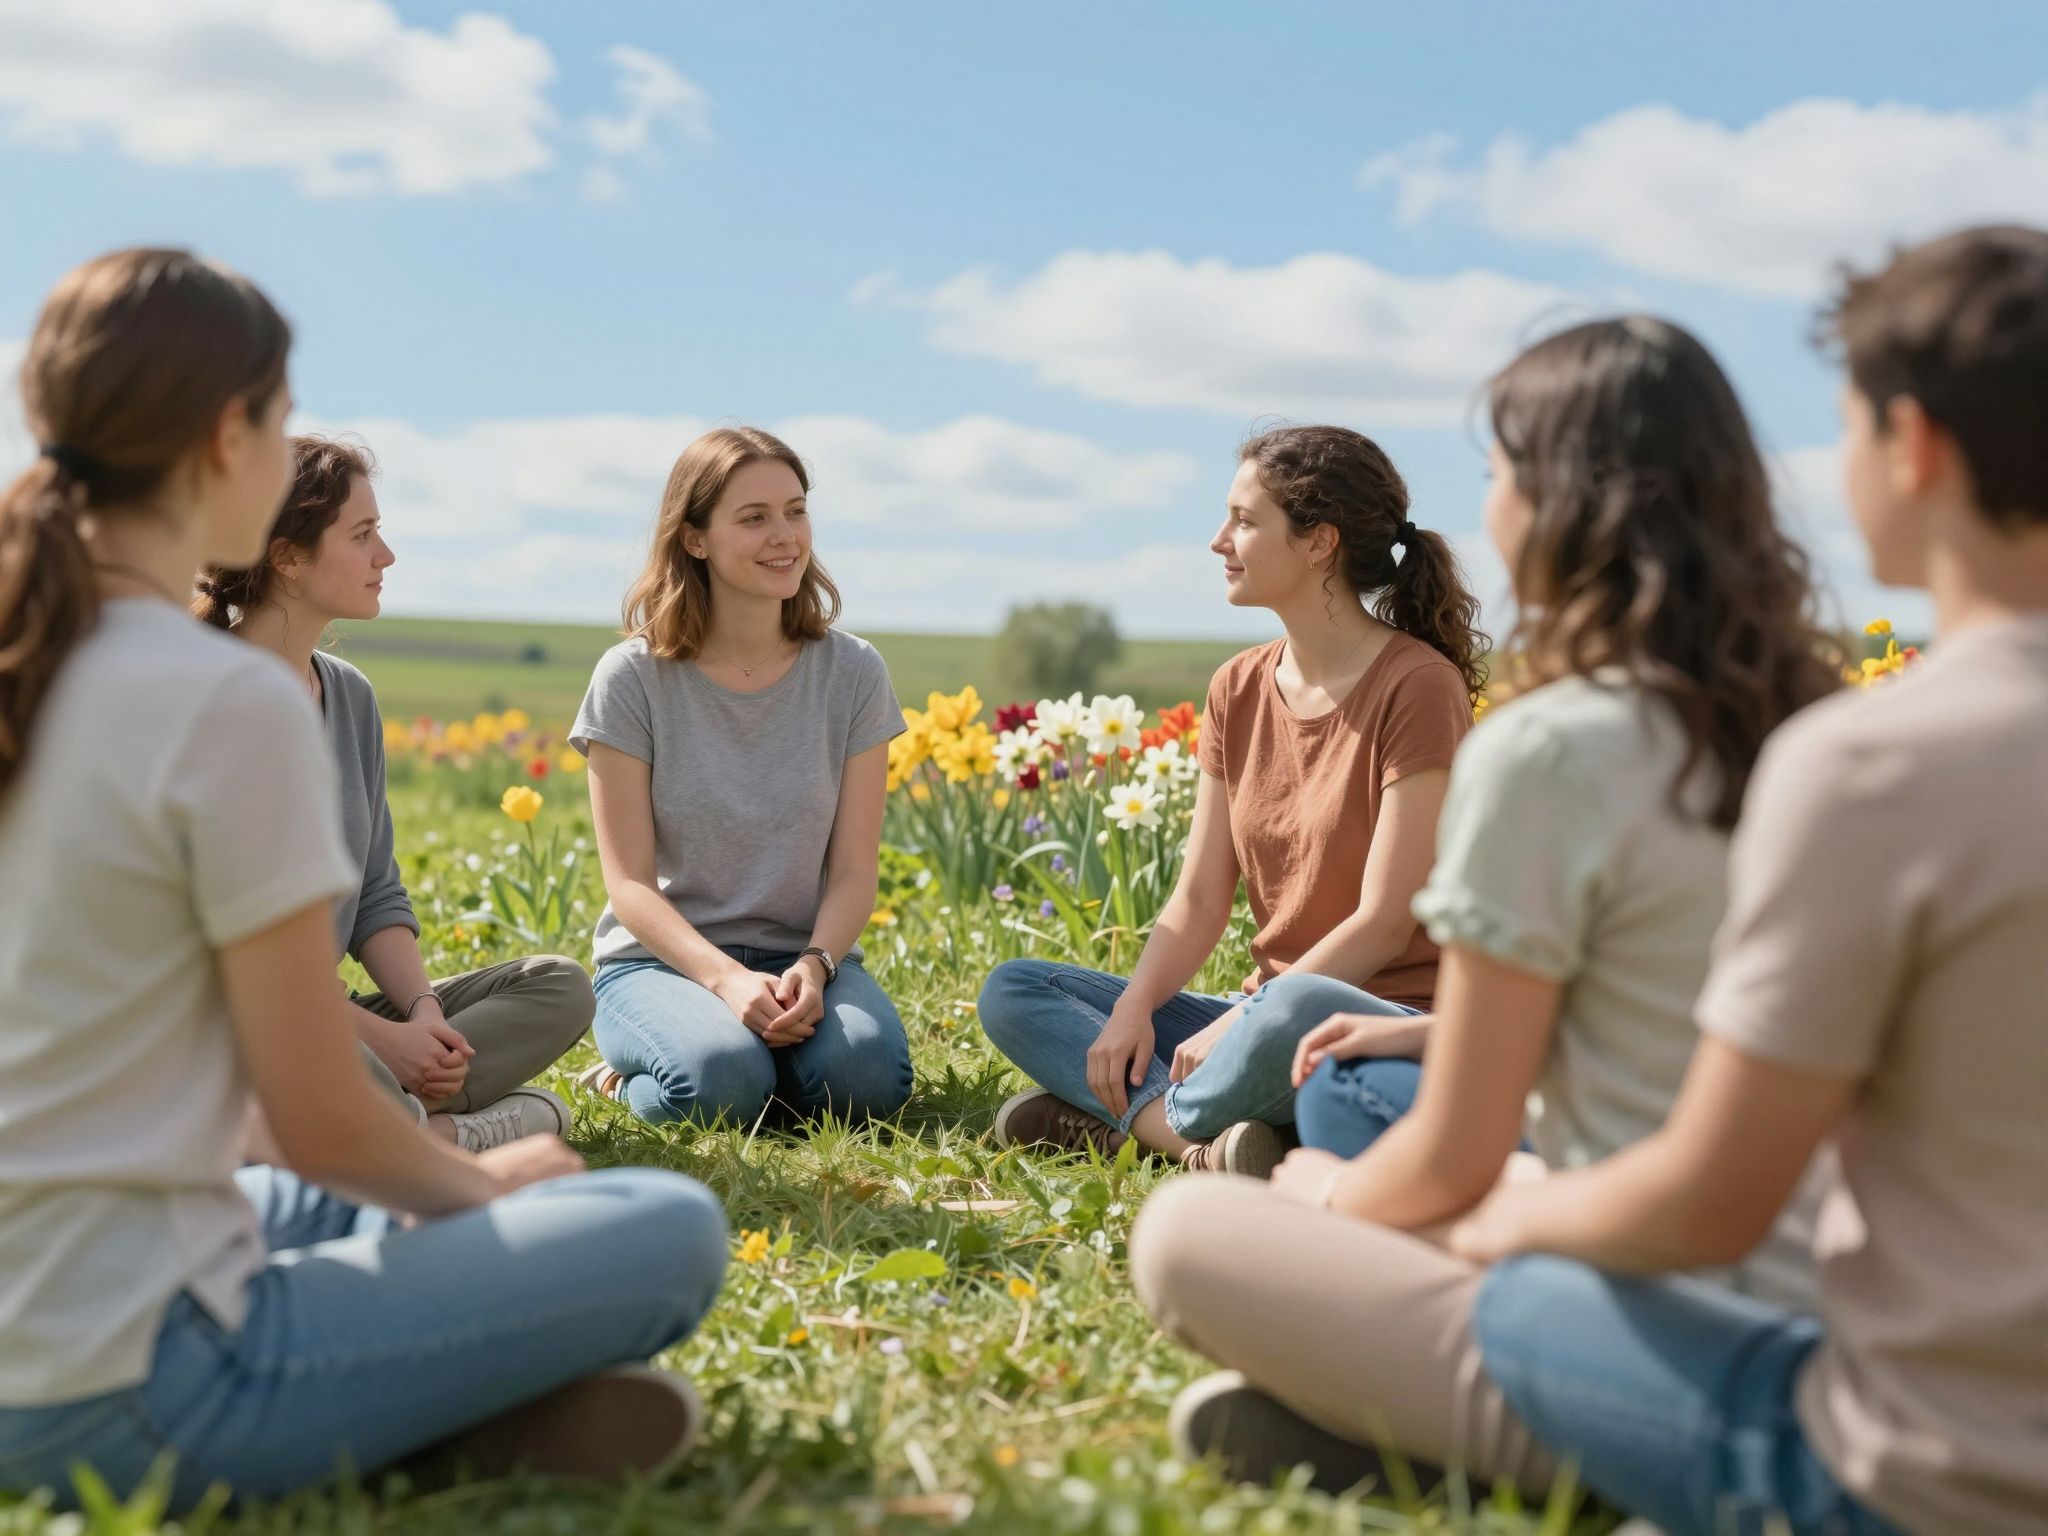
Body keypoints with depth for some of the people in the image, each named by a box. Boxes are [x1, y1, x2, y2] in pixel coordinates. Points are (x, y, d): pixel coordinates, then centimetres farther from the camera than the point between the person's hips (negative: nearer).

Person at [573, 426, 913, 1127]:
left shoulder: (853, 674, 0)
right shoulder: (634, 679, -6)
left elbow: (854, 870, -1)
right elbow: (630, 882, -8)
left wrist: (814, 965, -22)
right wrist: (726, 978, -25)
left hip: (804, 955, 2)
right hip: (662, 957, -2)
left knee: (867, 1076, -30)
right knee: (722, 1081, -34)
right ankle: (631, 1077, 2)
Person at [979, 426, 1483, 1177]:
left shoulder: (1418, 687, -13)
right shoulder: (1238, 690, 9)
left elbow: (1384, 924, -17)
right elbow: (1199, 900, 5)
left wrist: (1232, 1027, -18)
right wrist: (1130, 1014, -12)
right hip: (1268, 1007, 8)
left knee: (1295, 1010, -42)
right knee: (1011, 992, -2)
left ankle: (1121, 1118, -15)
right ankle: (1204, 1143, -23)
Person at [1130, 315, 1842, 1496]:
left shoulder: (1548, 748, -20)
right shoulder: (1813, 724, 4)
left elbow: (1453, 1166, -12)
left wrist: (1329, 1198, 9)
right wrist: (1431, 1032, 23)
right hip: (1823, 1309, 8)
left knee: (1184, 1235, 1)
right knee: (1342, 1093, 22)